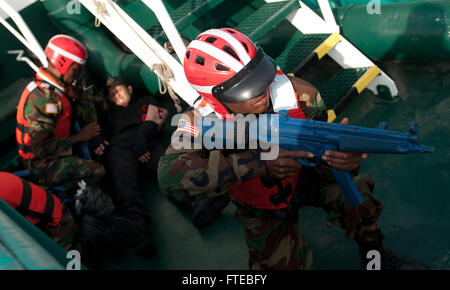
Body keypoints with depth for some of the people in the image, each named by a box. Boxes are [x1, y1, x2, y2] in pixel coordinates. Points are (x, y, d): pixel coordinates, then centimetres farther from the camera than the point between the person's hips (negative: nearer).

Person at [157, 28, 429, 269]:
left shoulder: (299, 96, -26)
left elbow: (321, 157, -21)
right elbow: (170, 177, -48)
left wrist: (345, 158, -48)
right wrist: (260, 163, -53)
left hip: (304, 177, 2)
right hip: (262, 208, -1)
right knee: (286, 262, -14)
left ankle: (375, 254, 12)